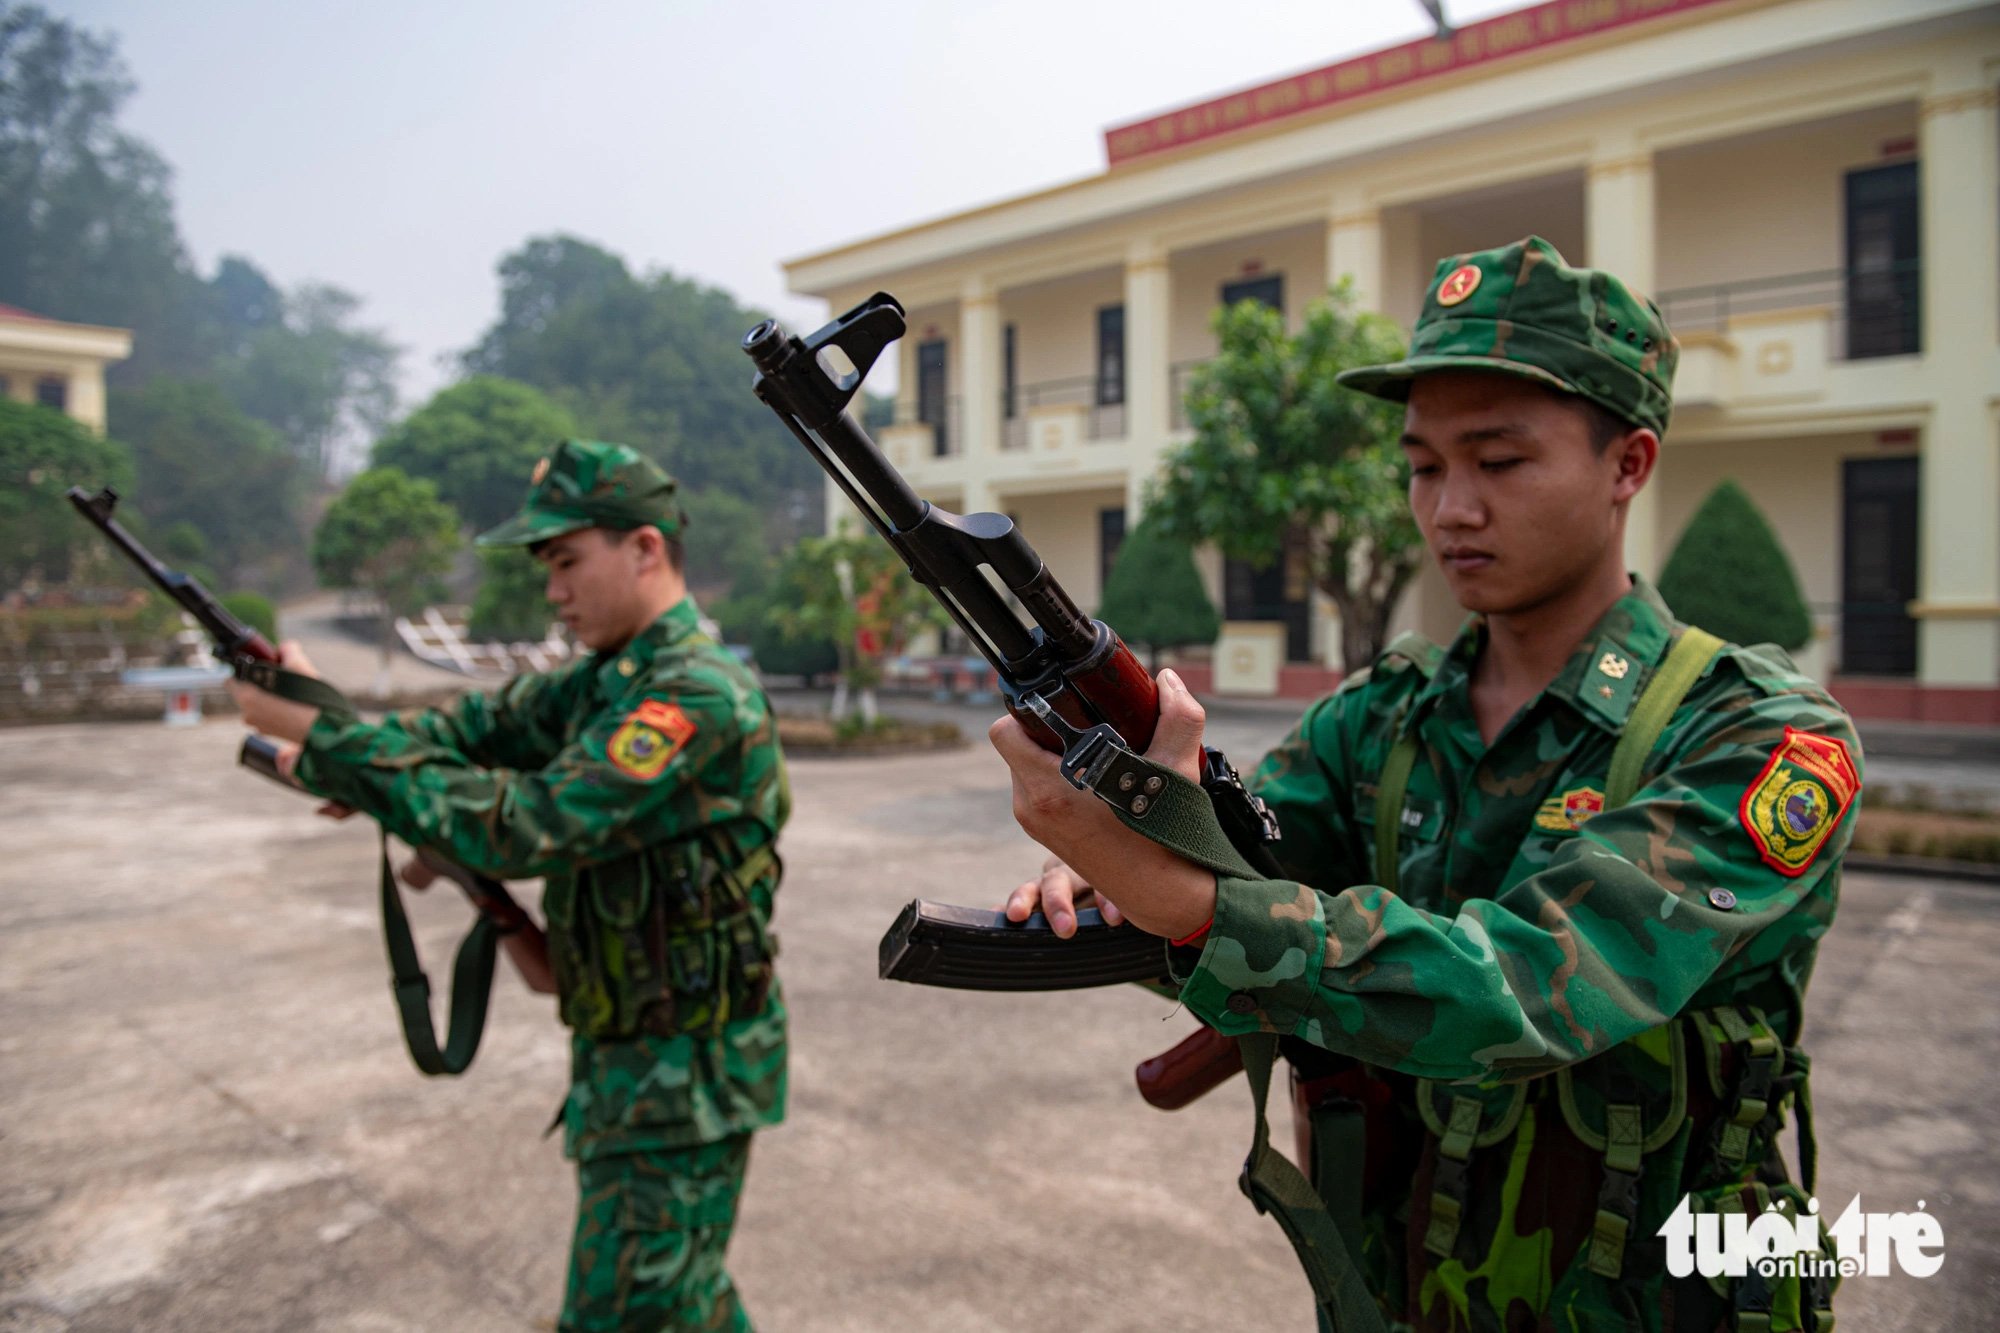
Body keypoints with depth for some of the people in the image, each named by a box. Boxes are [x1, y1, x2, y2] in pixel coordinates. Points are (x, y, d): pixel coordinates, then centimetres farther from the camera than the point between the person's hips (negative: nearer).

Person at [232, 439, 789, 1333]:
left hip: (682, 1073, -9)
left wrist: (325, 735, -24)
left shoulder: (700, 693, -24)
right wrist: (334, 746, -14)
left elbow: (530, 828, -29)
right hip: (630, 1056, 9)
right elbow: (484, 726, 5)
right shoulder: (607, 679, 7)